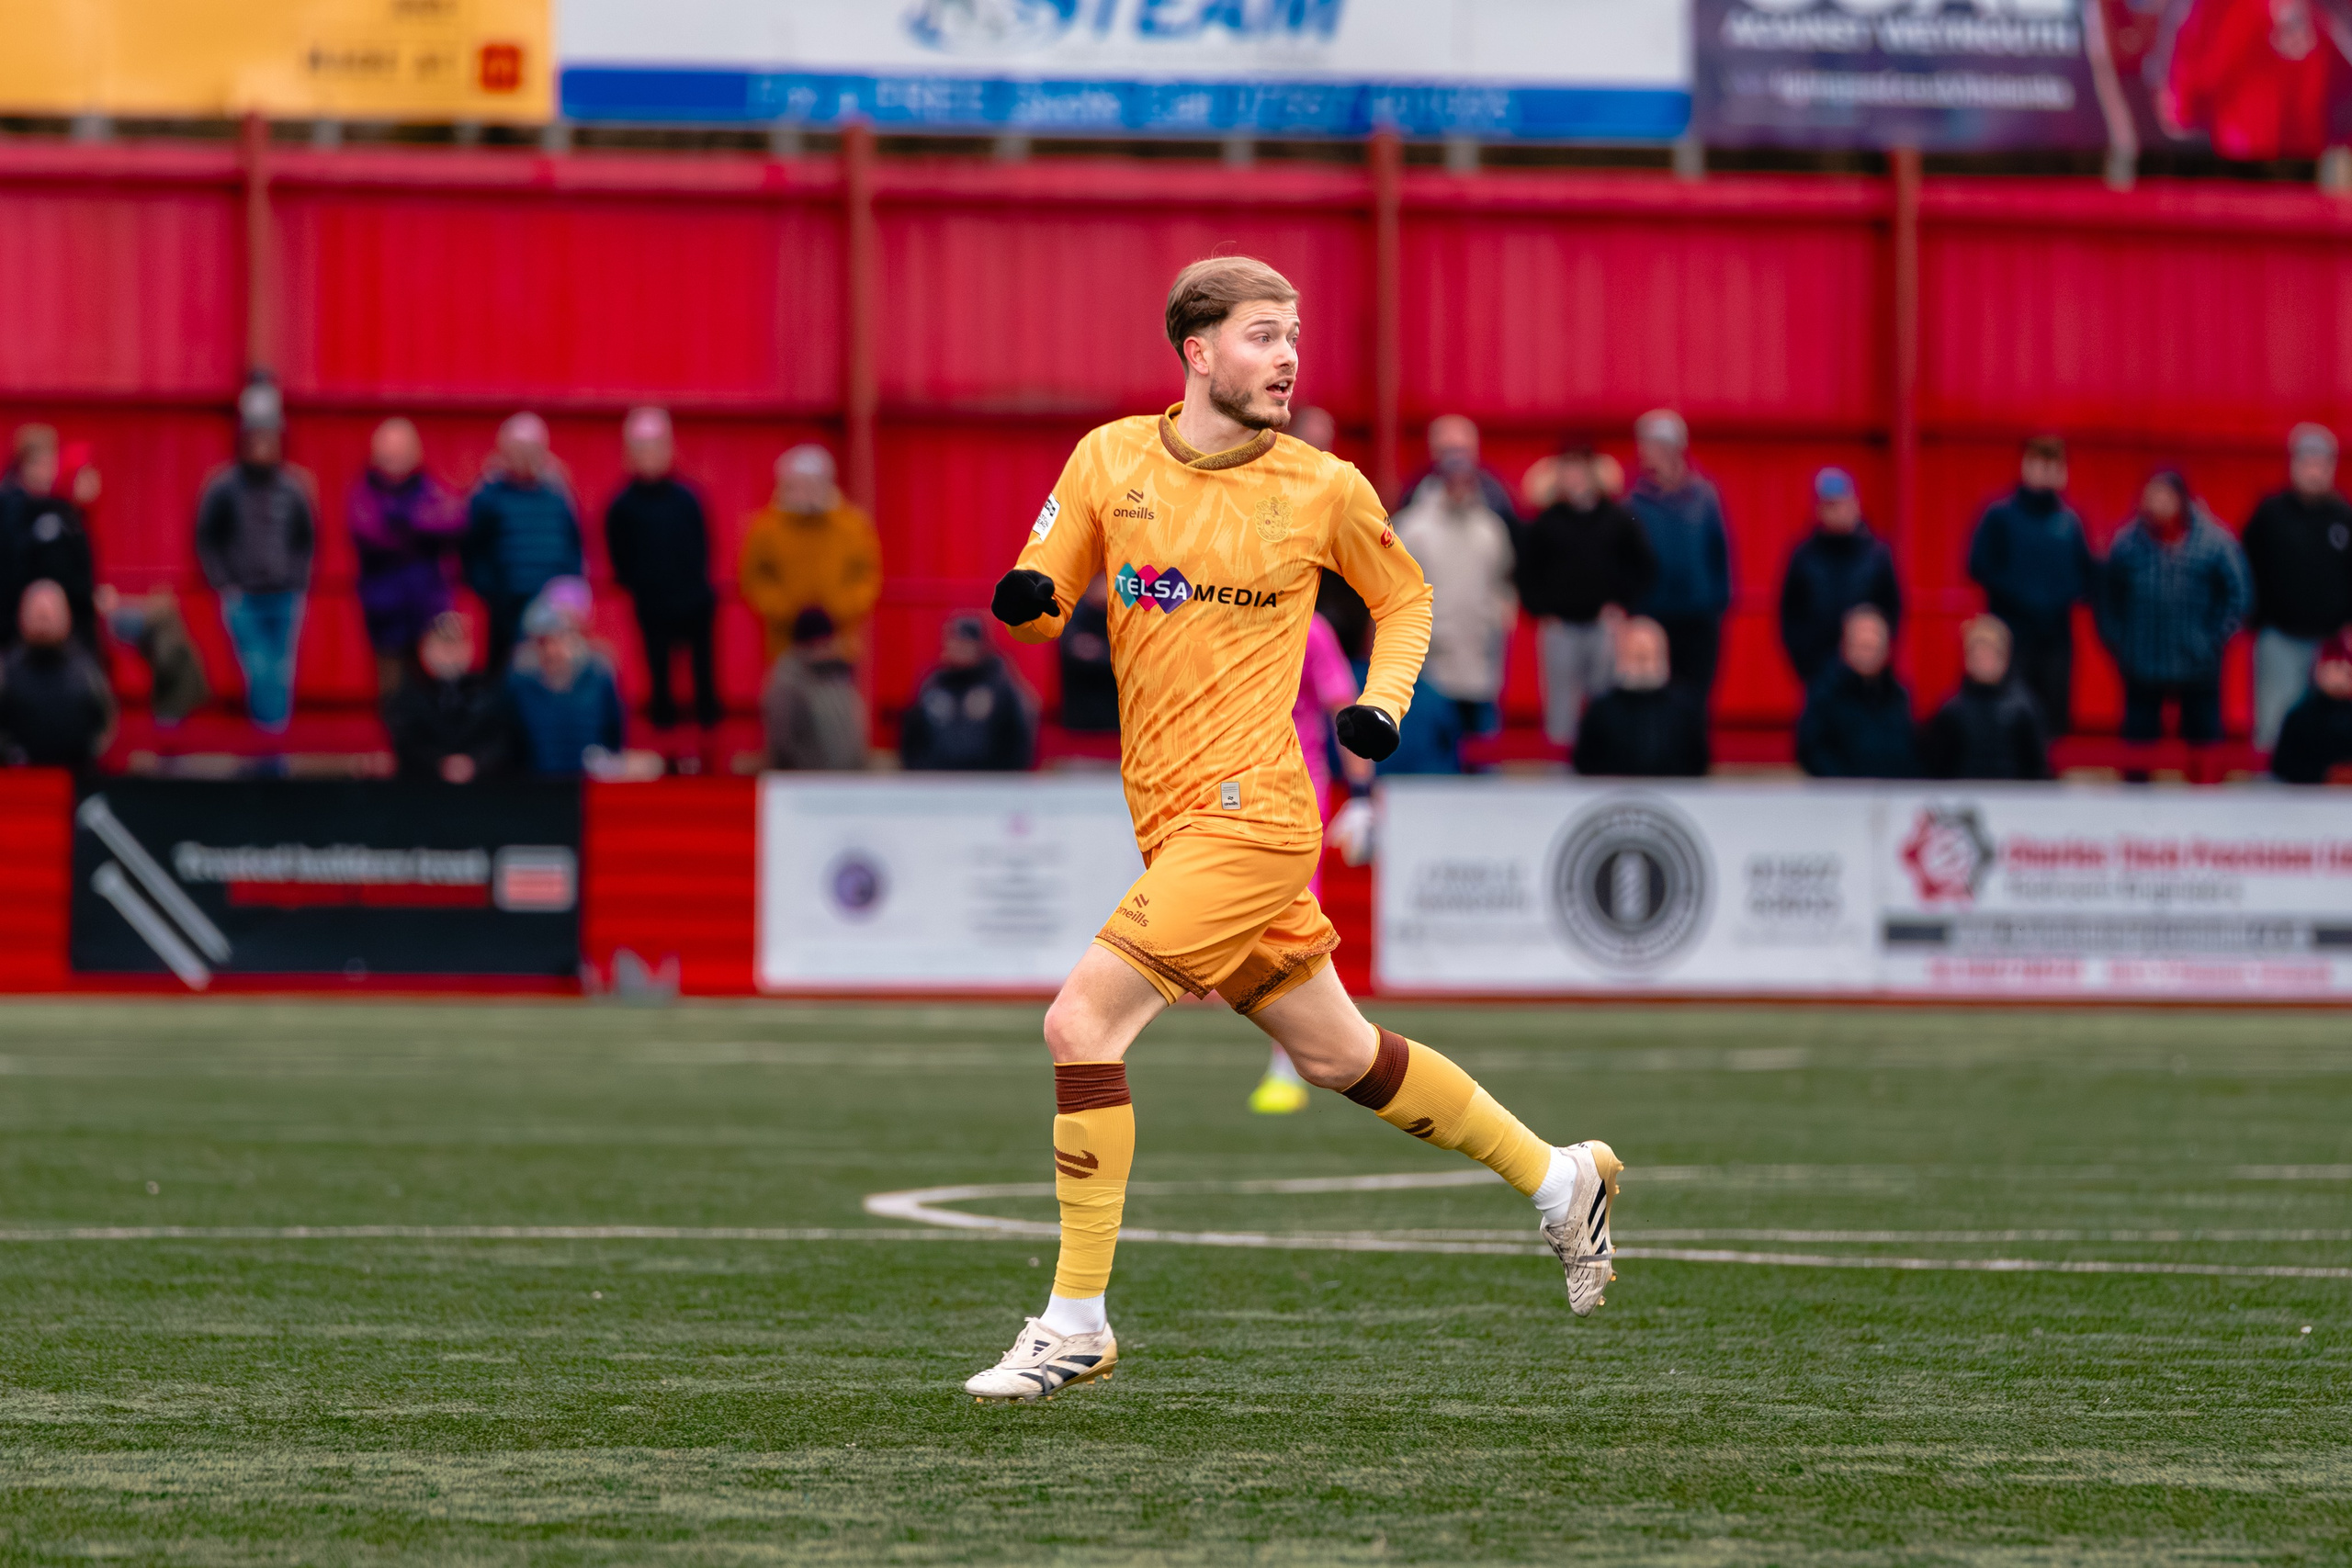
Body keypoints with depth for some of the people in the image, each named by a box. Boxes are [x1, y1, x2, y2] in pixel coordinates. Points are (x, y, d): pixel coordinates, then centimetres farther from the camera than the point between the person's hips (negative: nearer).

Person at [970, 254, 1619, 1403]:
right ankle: (1557, 1179, 34)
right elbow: (1042, 599, 11)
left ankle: (1075, 1322, -8)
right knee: (1339, 1057, 15)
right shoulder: (1111, 459, 5)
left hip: (1247, 813, -5)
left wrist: (1381, 705, -3)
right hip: (1176, 825, 5)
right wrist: (1026, 603, -13)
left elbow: (1405, 598, 15)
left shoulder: (1323, 489, -2)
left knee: (1082, 1021, -16)